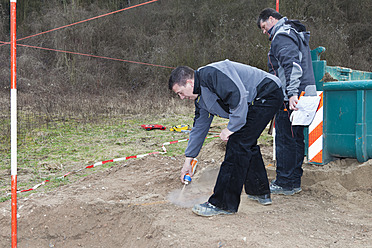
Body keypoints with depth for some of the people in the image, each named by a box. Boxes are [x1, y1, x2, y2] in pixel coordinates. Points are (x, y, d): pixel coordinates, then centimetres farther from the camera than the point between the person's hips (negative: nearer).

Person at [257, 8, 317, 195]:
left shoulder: (282, 36, -10)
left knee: (284, 140, -4)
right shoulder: (296, 35, 23)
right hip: (303, 94, 10)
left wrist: (292, 93, -30)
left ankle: (284, 184, 3)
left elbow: (292, 64, -24)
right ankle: (295, 181, 21)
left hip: (290, 99, -10)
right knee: (296, 139, 13)